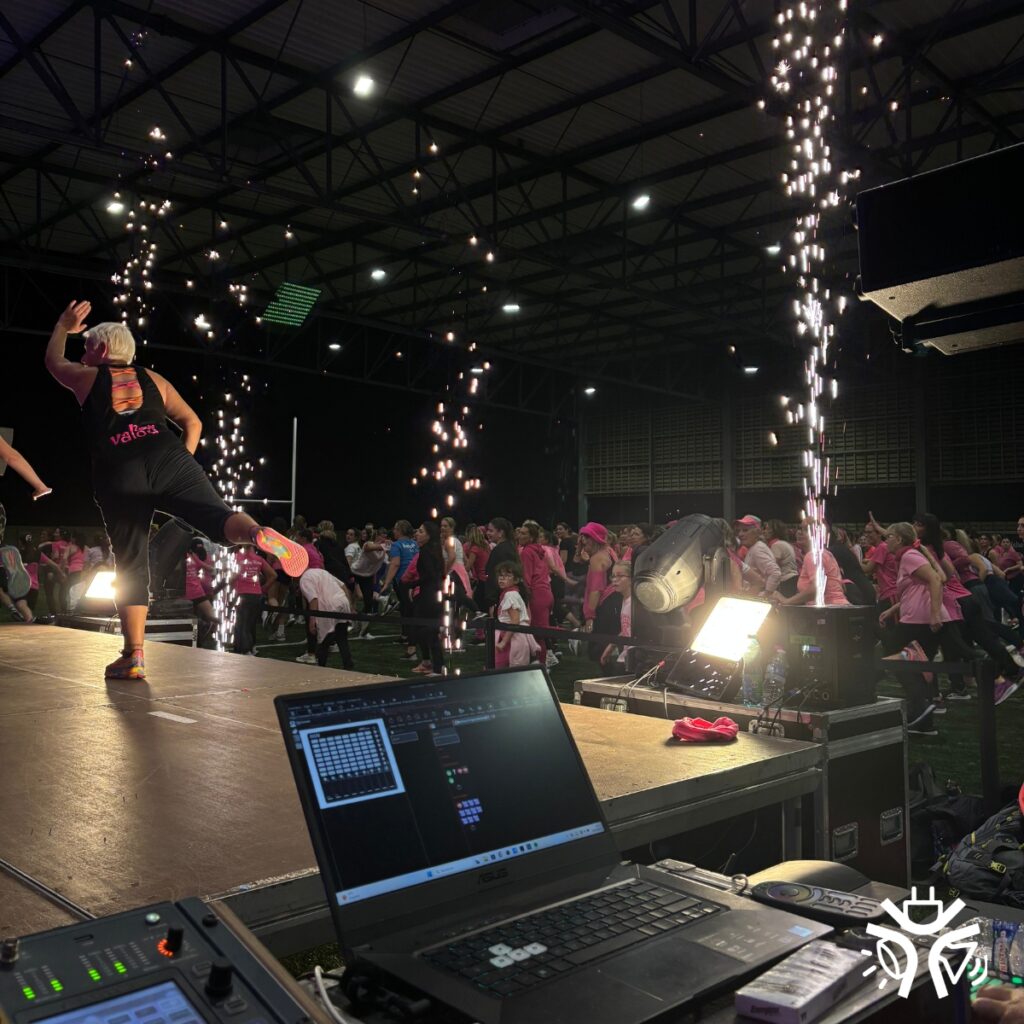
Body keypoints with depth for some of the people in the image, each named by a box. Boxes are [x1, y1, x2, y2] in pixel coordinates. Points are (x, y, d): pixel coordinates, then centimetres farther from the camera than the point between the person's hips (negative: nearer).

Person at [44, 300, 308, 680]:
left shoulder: (86, 377, 21)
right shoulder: (153, 379, 24)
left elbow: (53, 360, 43)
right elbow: (192, 423, 20)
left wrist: (63, 327, 60)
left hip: (119, 473, -1)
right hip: (168, 457, 1)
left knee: (131, 564, 6)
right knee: (218, 515, -15)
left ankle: (134, 655, 6)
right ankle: (260, 534, -51)